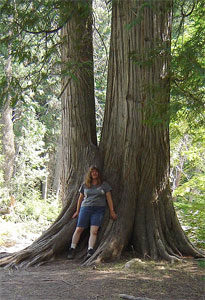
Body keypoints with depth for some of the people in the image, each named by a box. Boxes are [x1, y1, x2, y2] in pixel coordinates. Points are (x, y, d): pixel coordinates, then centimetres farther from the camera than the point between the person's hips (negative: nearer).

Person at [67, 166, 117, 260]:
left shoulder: (104, 184, 10)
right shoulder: (85, 185, 13)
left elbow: (109, 198, 10)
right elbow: (80, 198, 20)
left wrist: (112, 211, 5)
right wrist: (77, 211, 20)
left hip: (99, 209, -1)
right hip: (85, 208, 1)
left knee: (94, 231, -15)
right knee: (79, 229, -4)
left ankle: (90, 251, -18)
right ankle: (72, 249, 4)